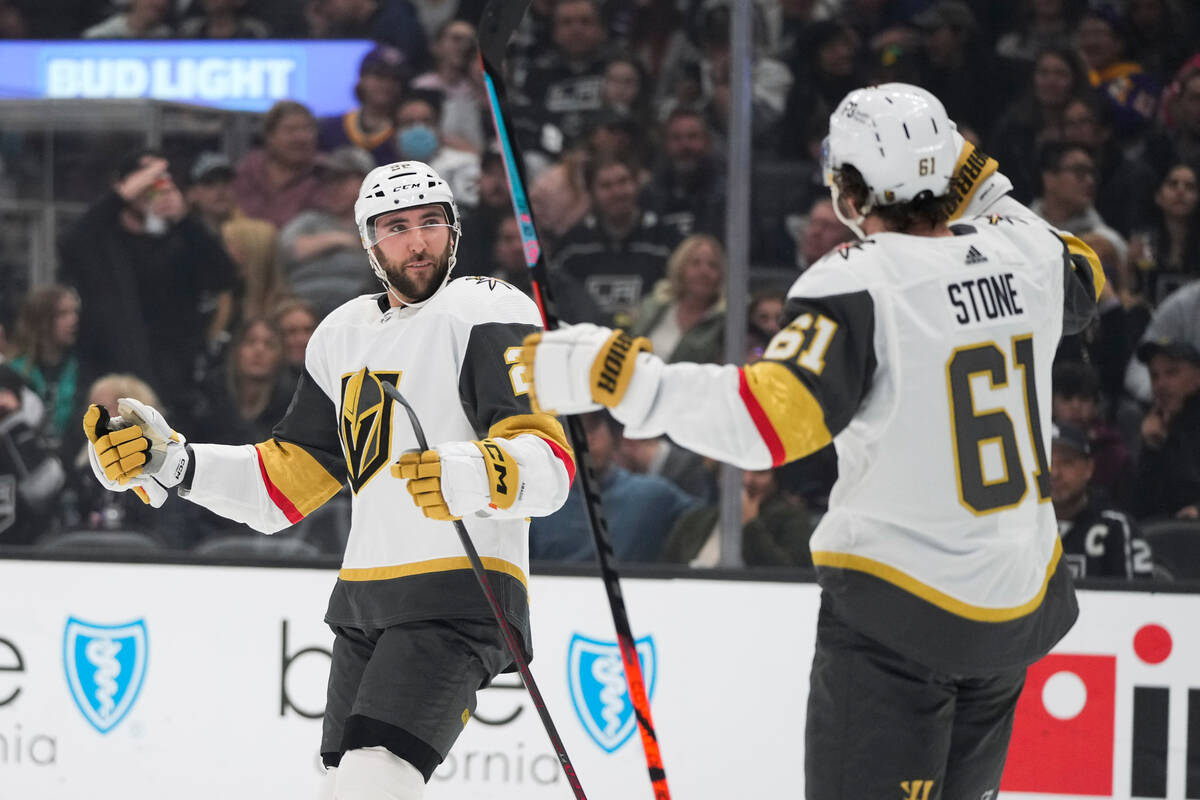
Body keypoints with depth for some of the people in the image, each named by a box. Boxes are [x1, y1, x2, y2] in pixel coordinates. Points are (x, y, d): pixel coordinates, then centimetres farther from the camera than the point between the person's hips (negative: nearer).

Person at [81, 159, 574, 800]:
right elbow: (283, 483, 20)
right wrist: (167, 462, 8)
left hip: (457, 599, -8)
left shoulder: (487, 312, -6)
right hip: (363, 602, 8)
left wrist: (469, 477, -38)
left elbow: (550, 464, -18)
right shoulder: (344, 336, 18)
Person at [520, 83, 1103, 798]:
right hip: (1020, 606, 7)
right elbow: (1083, 282, 28)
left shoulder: (861, 283, -17)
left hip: (900, 608, -7)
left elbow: (769, 420, -29)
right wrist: (985, 197, 29)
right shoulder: (1022, 255, 2)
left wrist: (621, 379, -28)